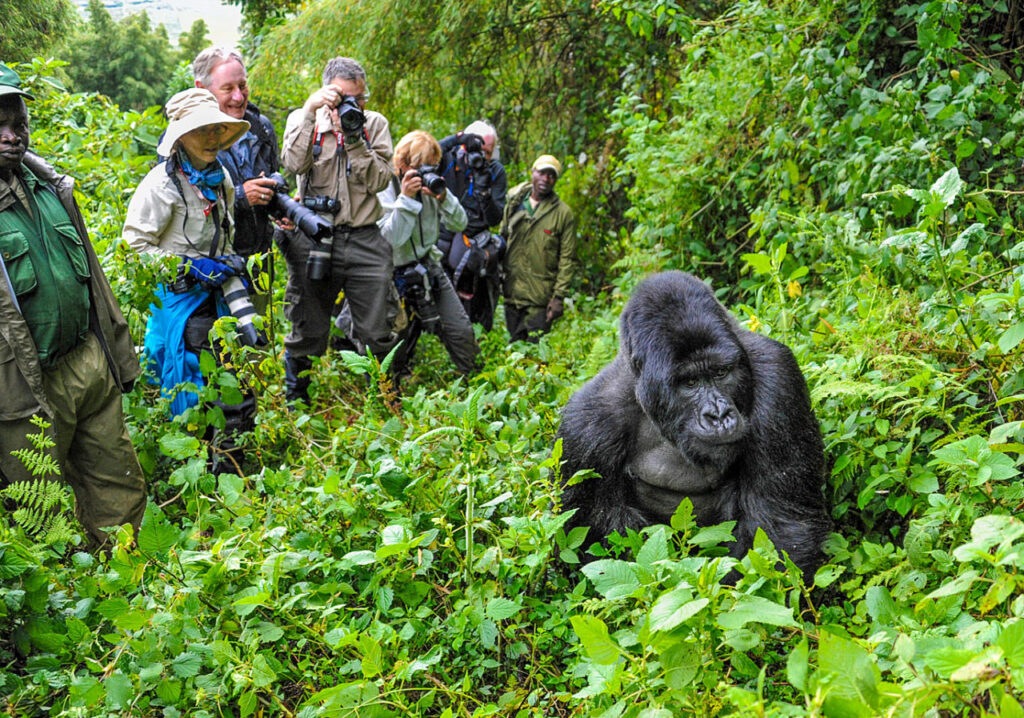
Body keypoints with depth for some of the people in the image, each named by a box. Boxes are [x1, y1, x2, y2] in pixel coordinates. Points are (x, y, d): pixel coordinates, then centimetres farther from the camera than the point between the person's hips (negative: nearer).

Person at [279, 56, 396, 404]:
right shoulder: (304, 120, 6)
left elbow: (379, 180, -2)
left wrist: (355, 138, -12)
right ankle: (295, 400, 25)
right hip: (313, 239, -1)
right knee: (307, 333, 7)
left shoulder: (375, 124, 9)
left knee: (377, 334, 2)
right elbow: (294, 164, -13)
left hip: (365, 241, 1)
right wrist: (309, 111, -15)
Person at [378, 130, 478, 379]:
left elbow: (459, 225, 0)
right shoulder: (384, 191, -13)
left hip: (430, 268, 4)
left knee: (463, 333, -1)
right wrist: (405, 199, -29)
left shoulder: (430, 185, 0)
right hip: (398, 275, -4)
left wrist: (444, 198, -17)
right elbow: (391, 239, -24)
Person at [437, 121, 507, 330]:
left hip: (473, 241, 1)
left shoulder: (496, 172, 1)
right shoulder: (449, 159, -1)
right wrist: (456, 138, -26)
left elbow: (494, 219, -3)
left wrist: (485, 191, -20)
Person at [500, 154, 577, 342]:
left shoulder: (563, 213, -2)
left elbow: (568, 260, -3)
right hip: (511, 293, 4)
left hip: (540, 299, -3)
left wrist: (559, 296, -9)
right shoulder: (513, 203, 8)